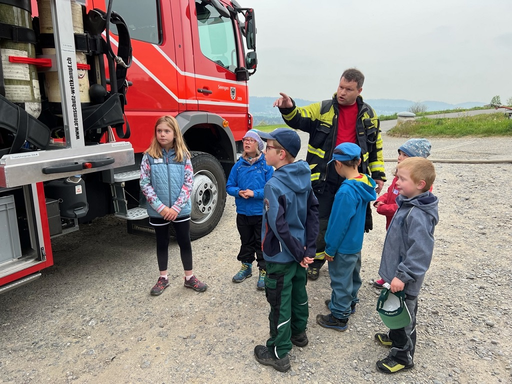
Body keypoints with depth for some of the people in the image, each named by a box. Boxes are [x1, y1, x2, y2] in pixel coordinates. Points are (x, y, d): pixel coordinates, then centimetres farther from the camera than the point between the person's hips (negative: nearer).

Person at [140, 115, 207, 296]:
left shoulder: (183, 156, -3)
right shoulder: (149, 156, -5)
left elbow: (188, 183, -6)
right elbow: (144, 184, -8)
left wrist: (176, 207, -13)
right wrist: (161, 207, -15)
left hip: (181, 210, 0)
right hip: (158, 211, 0)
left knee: (185, 242, 10)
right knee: (162, 243, 15)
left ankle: (189, 277, 26)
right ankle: (163, 278, 32)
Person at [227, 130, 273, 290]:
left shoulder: (266, 165, -10)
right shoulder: (238, 165, 0)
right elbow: (229, 186, 3)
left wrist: (254, 193, -23)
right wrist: (239, 192, -17)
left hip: (261, 213, -3)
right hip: (242, 212, 4)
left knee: (262, 243, 9)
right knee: (246, 242, 21)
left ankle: (263, 271, 23)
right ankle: (246, 266, 38)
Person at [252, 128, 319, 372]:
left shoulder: (274, 185, -26)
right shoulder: (304, 177, -2)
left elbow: (279, 226, -28)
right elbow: (313, 210, 1)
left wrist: (299, 252, -16)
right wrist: (308, 249, 0)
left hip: (282, 256, -8)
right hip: (298, 251, 8)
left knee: (279, 302, 7)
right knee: (298, 292, 24)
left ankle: (279, 354, 24)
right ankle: (299, 332, 46)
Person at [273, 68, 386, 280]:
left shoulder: (368, 115, 7)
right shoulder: (322, 109, 0)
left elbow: (375, 147, 13)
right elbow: (298, 118, -14)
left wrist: (378, 174, 11)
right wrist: (288, 107, -36)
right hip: (324, 178, -2)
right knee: (320, 221, 6)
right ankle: (316, 259, 28)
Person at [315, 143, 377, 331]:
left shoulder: (346, 191, -30)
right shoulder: (364, 183, -3)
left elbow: (339, 224, -25)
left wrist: (330, 249, -13)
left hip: (344, 247, -9)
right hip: (356, 243, 9)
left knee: (341, 281, 8)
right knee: (353, 275, 25)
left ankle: (339, 317, 25)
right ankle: (349, 303, 47)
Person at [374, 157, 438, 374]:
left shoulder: (418, 215, -29)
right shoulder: (407, 204, 1)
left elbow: (421, 251, -32)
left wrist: (403, 275, -27)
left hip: (404, 280, -9)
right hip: (395, 272, 9)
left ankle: (403, 356, 30)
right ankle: (395, 338, 50)